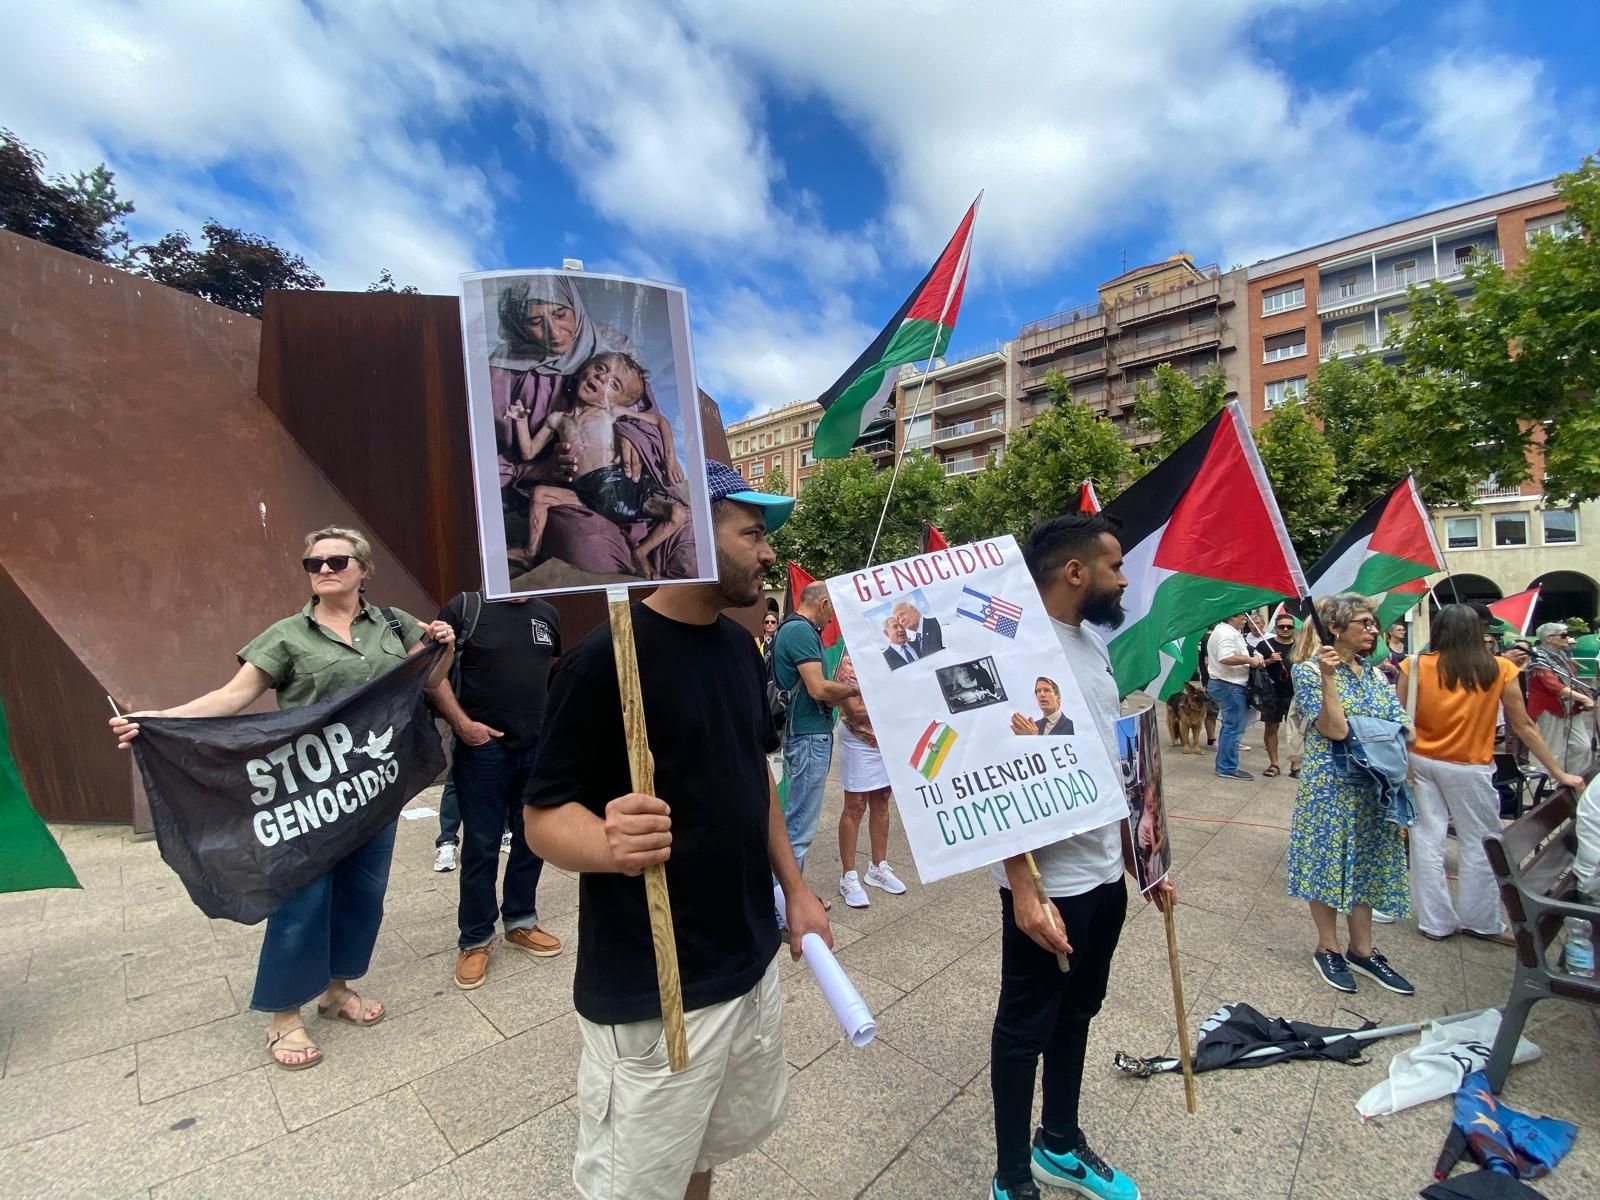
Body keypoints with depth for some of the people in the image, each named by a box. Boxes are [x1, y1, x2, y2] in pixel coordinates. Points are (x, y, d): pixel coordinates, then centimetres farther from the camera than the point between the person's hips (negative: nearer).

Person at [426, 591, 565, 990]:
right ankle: (475, 939, 24)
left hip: (539, 746, 5)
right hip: (483, 747, -4)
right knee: (481, 846, 6)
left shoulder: (547, 614, 8)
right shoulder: (464, 607, -6)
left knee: (532, 839, 14)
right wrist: (461, 722, -14)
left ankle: (521, 922, 33)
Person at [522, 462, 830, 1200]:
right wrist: (612, 844, -38)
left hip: (752, 960, 7)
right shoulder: (605, 660, -20)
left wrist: (795, 889, 9)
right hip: (651, 991, -6)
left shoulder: (740, 646, 2)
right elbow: (545, 815, -17)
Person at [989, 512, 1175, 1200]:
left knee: (1077, 1014, 24)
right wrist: (1024, 889, -25)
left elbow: (1108, 767, 14)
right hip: (1050, 883, -8)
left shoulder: (1094, 645, 7)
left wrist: (1141, 862, 17)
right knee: (1026, 1027, 11)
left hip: (1106, 874, 9)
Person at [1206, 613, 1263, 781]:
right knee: (1234, 728, -4)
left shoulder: (1222, 630, 16)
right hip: (1229, 686, -11)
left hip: (1223, 684, 11)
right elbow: (1226, 658, -31)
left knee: (1229, 726, 17)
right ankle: (1228, 768, 2)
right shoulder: (1226, 633, -18)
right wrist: (1250, 660, -21)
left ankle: (1223, 765, 23)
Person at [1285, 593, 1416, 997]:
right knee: (1327, 862, 4)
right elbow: (1335, 729, -21)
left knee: (1366, 864, 14)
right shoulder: (1310, 670, -11)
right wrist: (1327, 677, -27)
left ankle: (1362, 950, 28)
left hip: (1372, 785, 7)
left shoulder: (1374, 674, 9)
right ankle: (1327, 949, 20)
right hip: (1329, 785, -6)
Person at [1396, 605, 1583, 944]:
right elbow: (1523, 725, 1)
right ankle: (1481, 921, 27)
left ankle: (1435, 922, 18)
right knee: (1480, 845, 14)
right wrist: (1558, 772, 11)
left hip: (1421, 763, 1)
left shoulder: (1415, 666, -8)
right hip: (1469, 769, 0)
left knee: (1427, 841, 8)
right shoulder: (1499, 670, -5)